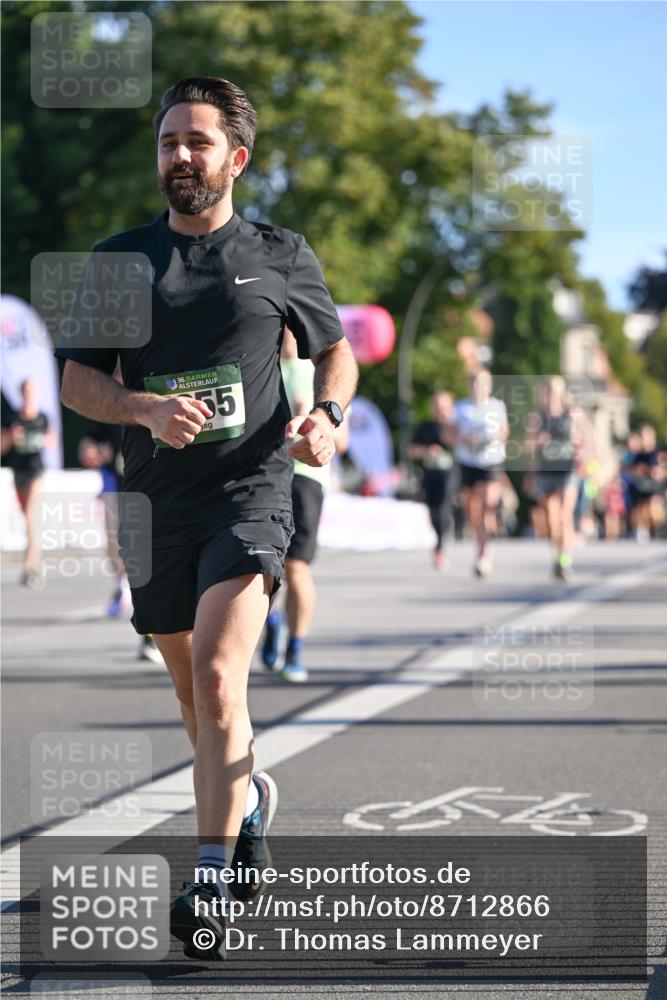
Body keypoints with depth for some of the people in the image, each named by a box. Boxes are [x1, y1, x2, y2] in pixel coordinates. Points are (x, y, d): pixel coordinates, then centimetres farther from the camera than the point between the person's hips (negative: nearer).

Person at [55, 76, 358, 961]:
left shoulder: (282, 257, 4)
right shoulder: (120, 258, 6)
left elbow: (336, 351, 17)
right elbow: (77, 380, 3)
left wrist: (328, 415, -5)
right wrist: (147, 408, -16)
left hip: (251, 494, -3)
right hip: (154, 502, 3)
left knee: (217, 677, -20)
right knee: (192, 689, 15)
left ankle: (211, 882, -18)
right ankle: (250, 798, 45)